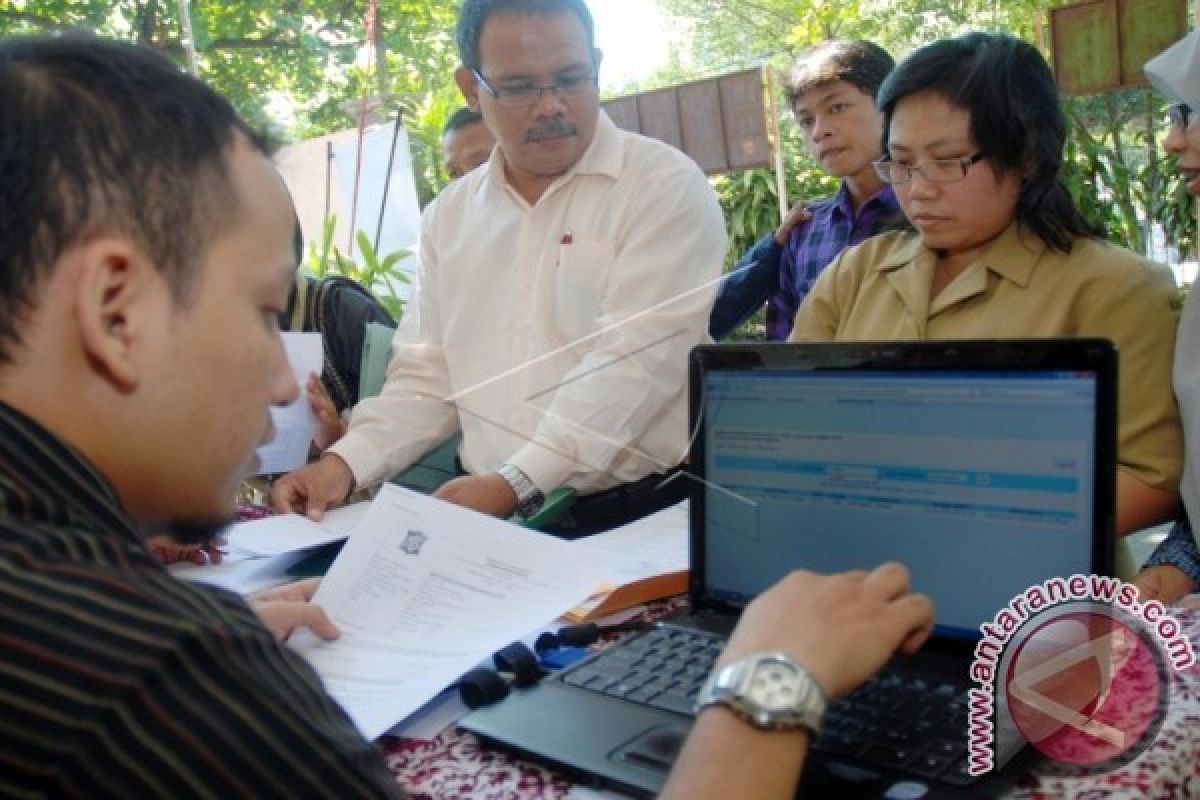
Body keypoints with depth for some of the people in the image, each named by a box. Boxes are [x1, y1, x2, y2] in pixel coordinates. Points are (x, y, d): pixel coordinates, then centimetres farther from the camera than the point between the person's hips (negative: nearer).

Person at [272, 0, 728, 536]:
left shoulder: (667, 186, -5)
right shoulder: (448, 216, 11)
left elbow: (633, 361, -15)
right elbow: (426, 378, 12)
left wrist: (514, 483, -22)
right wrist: (346, 462, -4)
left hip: (646, 516, -3)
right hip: (495, 525, 4)